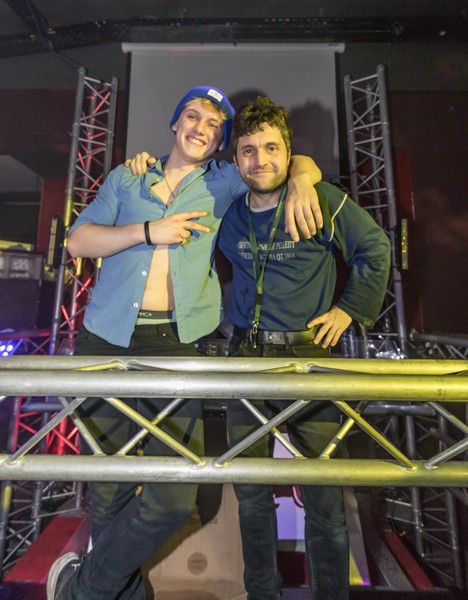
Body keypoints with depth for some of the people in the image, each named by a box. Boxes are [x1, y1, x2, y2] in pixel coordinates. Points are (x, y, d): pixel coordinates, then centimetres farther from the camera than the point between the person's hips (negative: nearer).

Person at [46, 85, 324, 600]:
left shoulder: (224, 183, 14)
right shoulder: (126, 177, 17)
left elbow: (302, 164, 14)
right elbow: (77, 241, 8)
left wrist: (299, 183, -10)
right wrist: (149, 232, -5)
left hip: (174, 345, -1)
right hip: (105, 342, 2)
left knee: (173, 499, -4)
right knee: (109, 489, 9)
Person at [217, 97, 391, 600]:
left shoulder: (323, 201, -1)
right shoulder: (228, 214, 8)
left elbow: (375, 249, 9)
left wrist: (349, 308, 3)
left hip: (307, 356, -3)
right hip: (245, 358, 4)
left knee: (323, 497, 5)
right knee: (250, 493, 13)